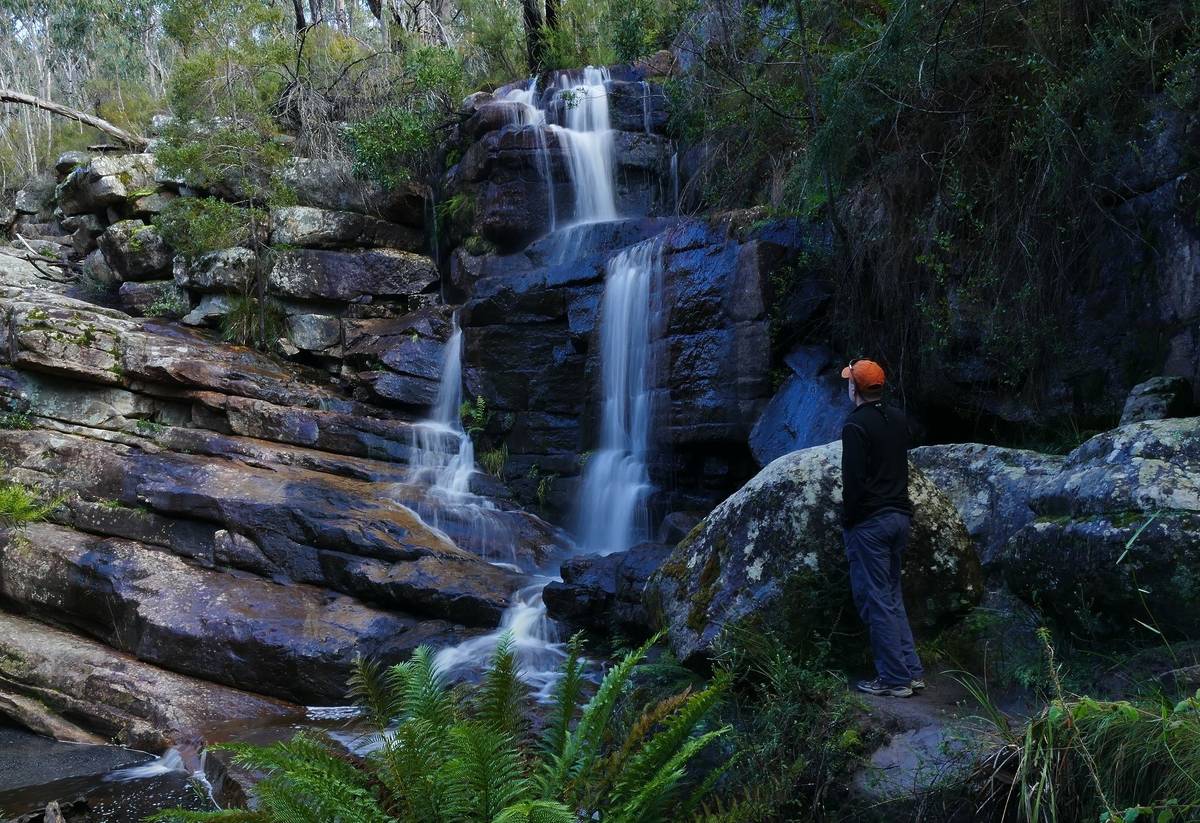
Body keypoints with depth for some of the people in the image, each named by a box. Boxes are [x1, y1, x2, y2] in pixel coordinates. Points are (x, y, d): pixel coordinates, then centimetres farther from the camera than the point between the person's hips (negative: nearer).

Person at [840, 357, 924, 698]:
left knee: (876, 600, -2)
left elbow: (853, 479, -18)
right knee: (892, 596, 17)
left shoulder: (856, 425, -15)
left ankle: (894, 679, 1)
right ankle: (912, 671, 17)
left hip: (869, 522, -8)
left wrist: (847, 520, -9)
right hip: (900, 516, 8)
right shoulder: (898, 419, 9)